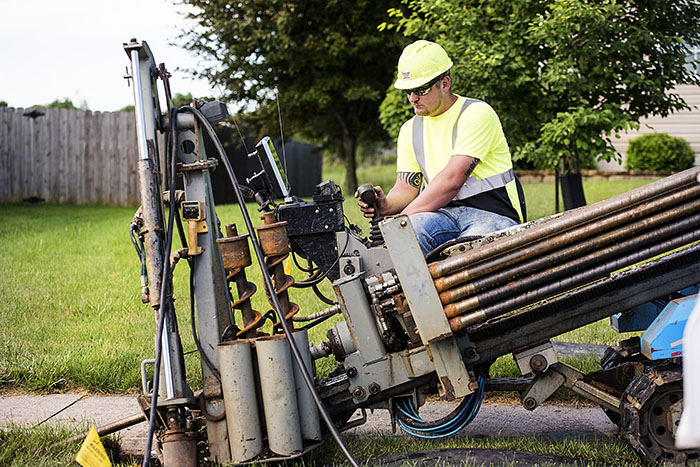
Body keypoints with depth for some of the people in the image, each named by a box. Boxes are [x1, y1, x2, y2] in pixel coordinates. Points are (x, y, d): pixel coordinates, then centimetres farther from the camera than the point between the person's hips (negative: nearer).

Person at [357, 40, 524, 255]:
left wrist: (402, 219, -17)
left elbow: (452, 179, -16)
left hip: (493, 216, -4)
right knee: (411, 228, -32)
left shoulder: (477, 114, -6)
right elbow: (406, 187, 14)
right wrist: (386, 205, -11)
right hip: (445, 214, 5)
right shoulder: (410, 130, 16)